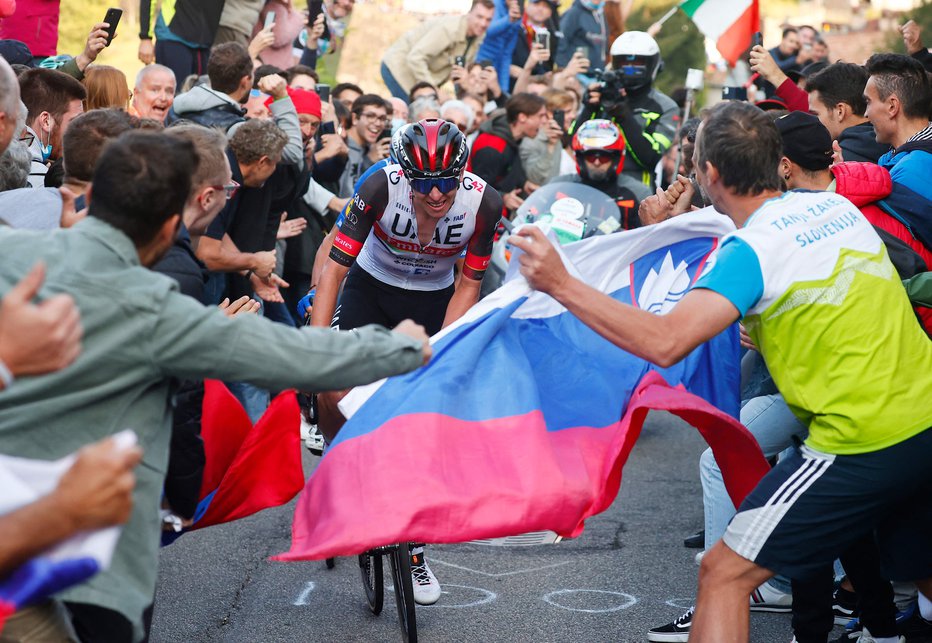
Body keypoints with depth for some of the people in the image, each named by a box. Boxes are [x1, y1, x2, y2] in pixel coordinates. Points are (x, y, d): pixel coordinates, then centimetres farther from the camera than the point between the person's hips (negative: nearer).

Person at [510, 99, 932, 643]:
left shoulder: (754, 249, -14)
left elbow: (665, 342, -26)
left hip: (864, 444, -8)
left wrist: (560, 284, -23)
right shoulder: (838, 206, 9)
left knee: (724, 573, -1)